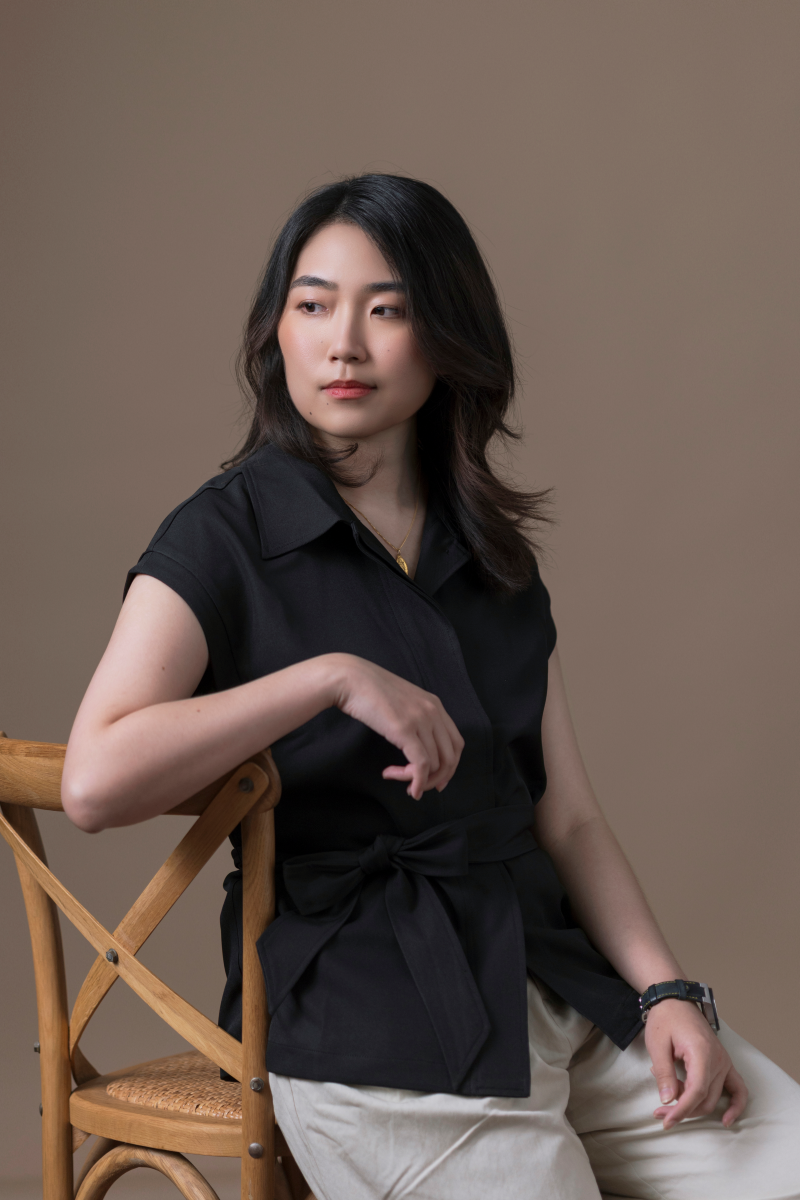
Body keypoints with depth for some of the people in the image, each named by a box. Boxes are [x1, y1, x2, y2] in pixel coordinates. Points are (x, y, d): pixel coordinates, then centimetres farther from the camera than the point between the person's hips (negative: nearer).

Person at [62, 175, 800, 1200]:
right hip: (363, 1018, -5)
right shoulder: (225, 539, -3)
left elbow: (567, 819, 12)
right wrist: (334, 677, -18)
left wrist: (665, 991, -1)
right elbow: (97, 781, -19)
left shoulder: (494, 556, 15)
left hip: (554, 982, 5)